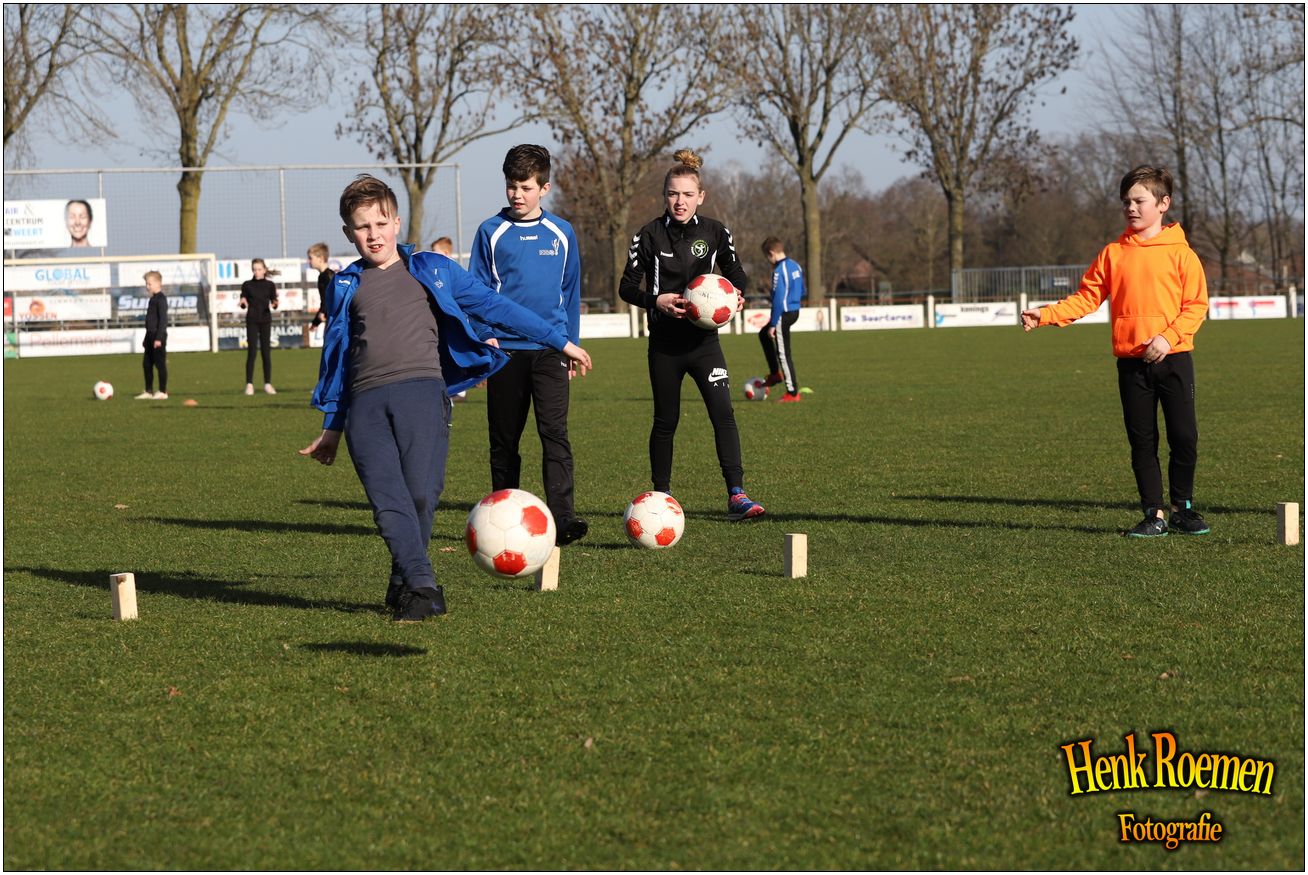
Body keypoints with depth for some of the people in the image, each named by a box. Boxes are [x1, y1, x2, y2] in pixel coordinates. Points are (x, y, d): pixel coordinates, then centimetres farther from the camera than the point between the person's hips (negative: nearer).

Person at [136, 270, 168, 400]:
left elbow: (163, 320, -19)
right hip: (151, 336, 10)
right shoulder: (153, 299, 16)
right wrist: (147, 338, 25)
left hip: (158, 337, -10)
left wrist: (159, 338, -22)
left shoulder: (161, 299, -13)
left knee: (160, 363, -5)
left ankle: (163, 391, 0)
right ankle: (149, 391, 17)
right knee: (147, 364, 11)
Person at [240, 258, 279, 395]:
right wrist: (243, 303, -17)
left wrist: (274, 304, -19)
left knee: (266, 353, 3)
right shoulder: (247, 285, 2)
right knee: (251, 352, -5)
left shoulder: (269, 285, 4)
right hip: (252, 321, -1)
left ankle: (268, 384, 10)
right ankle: (249, 385, -3)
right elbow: (243, 305, 5)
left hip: (265, 321, 1)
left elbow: (274, 303, 4)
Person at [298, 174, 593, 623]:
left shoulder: (432, 270, 17)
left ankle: (403, 586, 3)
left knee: (421, 494, -15)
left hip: (421, 389, -2)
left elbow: (494, 306, 19)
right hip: (365, 403, 2)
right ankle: (421, 587, -20)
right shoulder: (346, 287, 22)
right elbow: (335, 357, 28)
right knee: (388, 502, -16)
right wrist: (331, 428, 28)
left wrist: (560, 341, 19)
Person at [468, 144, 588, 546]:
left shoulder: (561, 234, 7)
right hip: (505, 348, 0)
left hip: (550, 348, 0)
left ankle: (562, 518, -22)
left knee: (555, 433, -13)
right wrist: (484, 336, -8)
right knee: (504, 440, 7)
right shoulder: (491, 232, 2)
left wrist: (571, 346, 13)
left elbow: (571, 292, 14)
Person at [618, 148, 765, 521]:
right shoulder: (650, 236, -3)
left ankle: (736, 496, -17)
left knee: (723, 413, -14)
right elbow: (627, 286, 1)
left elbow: (735, 272, 14)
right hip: (665, 342, -1)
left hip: (703, 339, 1)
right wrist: (656, 301, -18)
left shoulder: (715, 232, 2)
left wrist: (736, 294, -8)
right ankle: (661, 495, 23)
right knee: (665, 420, 7)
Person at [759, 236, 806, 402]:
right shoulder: (795, 266, 9)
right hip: (795, 311, 10)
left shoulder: (779, 271, -19)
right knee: (763, 335, 27)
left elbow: (778, 299, -22)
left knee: (783, 353, -2)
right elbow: (802, 292, 17)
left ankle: (792, 392, 2)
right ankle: (776, 373, 30)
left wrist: (773, 324, -18)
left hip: (783, 314, -10)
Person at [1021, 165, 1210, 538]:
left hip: (1173, 357, -2)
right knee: (1142, 441, 4)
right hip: (1131, 362, 2)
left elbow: (1196, 303, -4)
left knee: (1184, 436, -1)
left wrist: (1169, 338, -17)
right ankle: (1154, 514, 10)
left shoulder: (1179, 252, -1)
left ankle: (1183, 508, 14)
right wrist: (1046, 315, -8)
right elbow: (1086, 298, 5)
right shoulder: (1113, 254, 7)